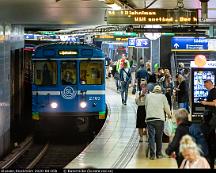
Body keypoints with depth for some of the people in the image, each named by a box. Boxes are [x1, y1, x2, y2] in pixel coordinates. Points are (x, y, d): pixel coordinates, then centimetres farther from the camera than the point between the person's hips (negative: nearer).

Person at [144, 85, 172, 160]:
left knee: (151, 137, 1)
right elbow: (166, 107, 10)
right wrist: (169, 114, 29)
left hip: (149, 118, 1)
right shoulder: (163, 96, 8)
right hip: (159, 118, -1)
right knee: (159, 137, 10)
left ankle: (152, 154, -5)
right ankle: (159, 154, 16)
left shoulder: (148, 96, 13)